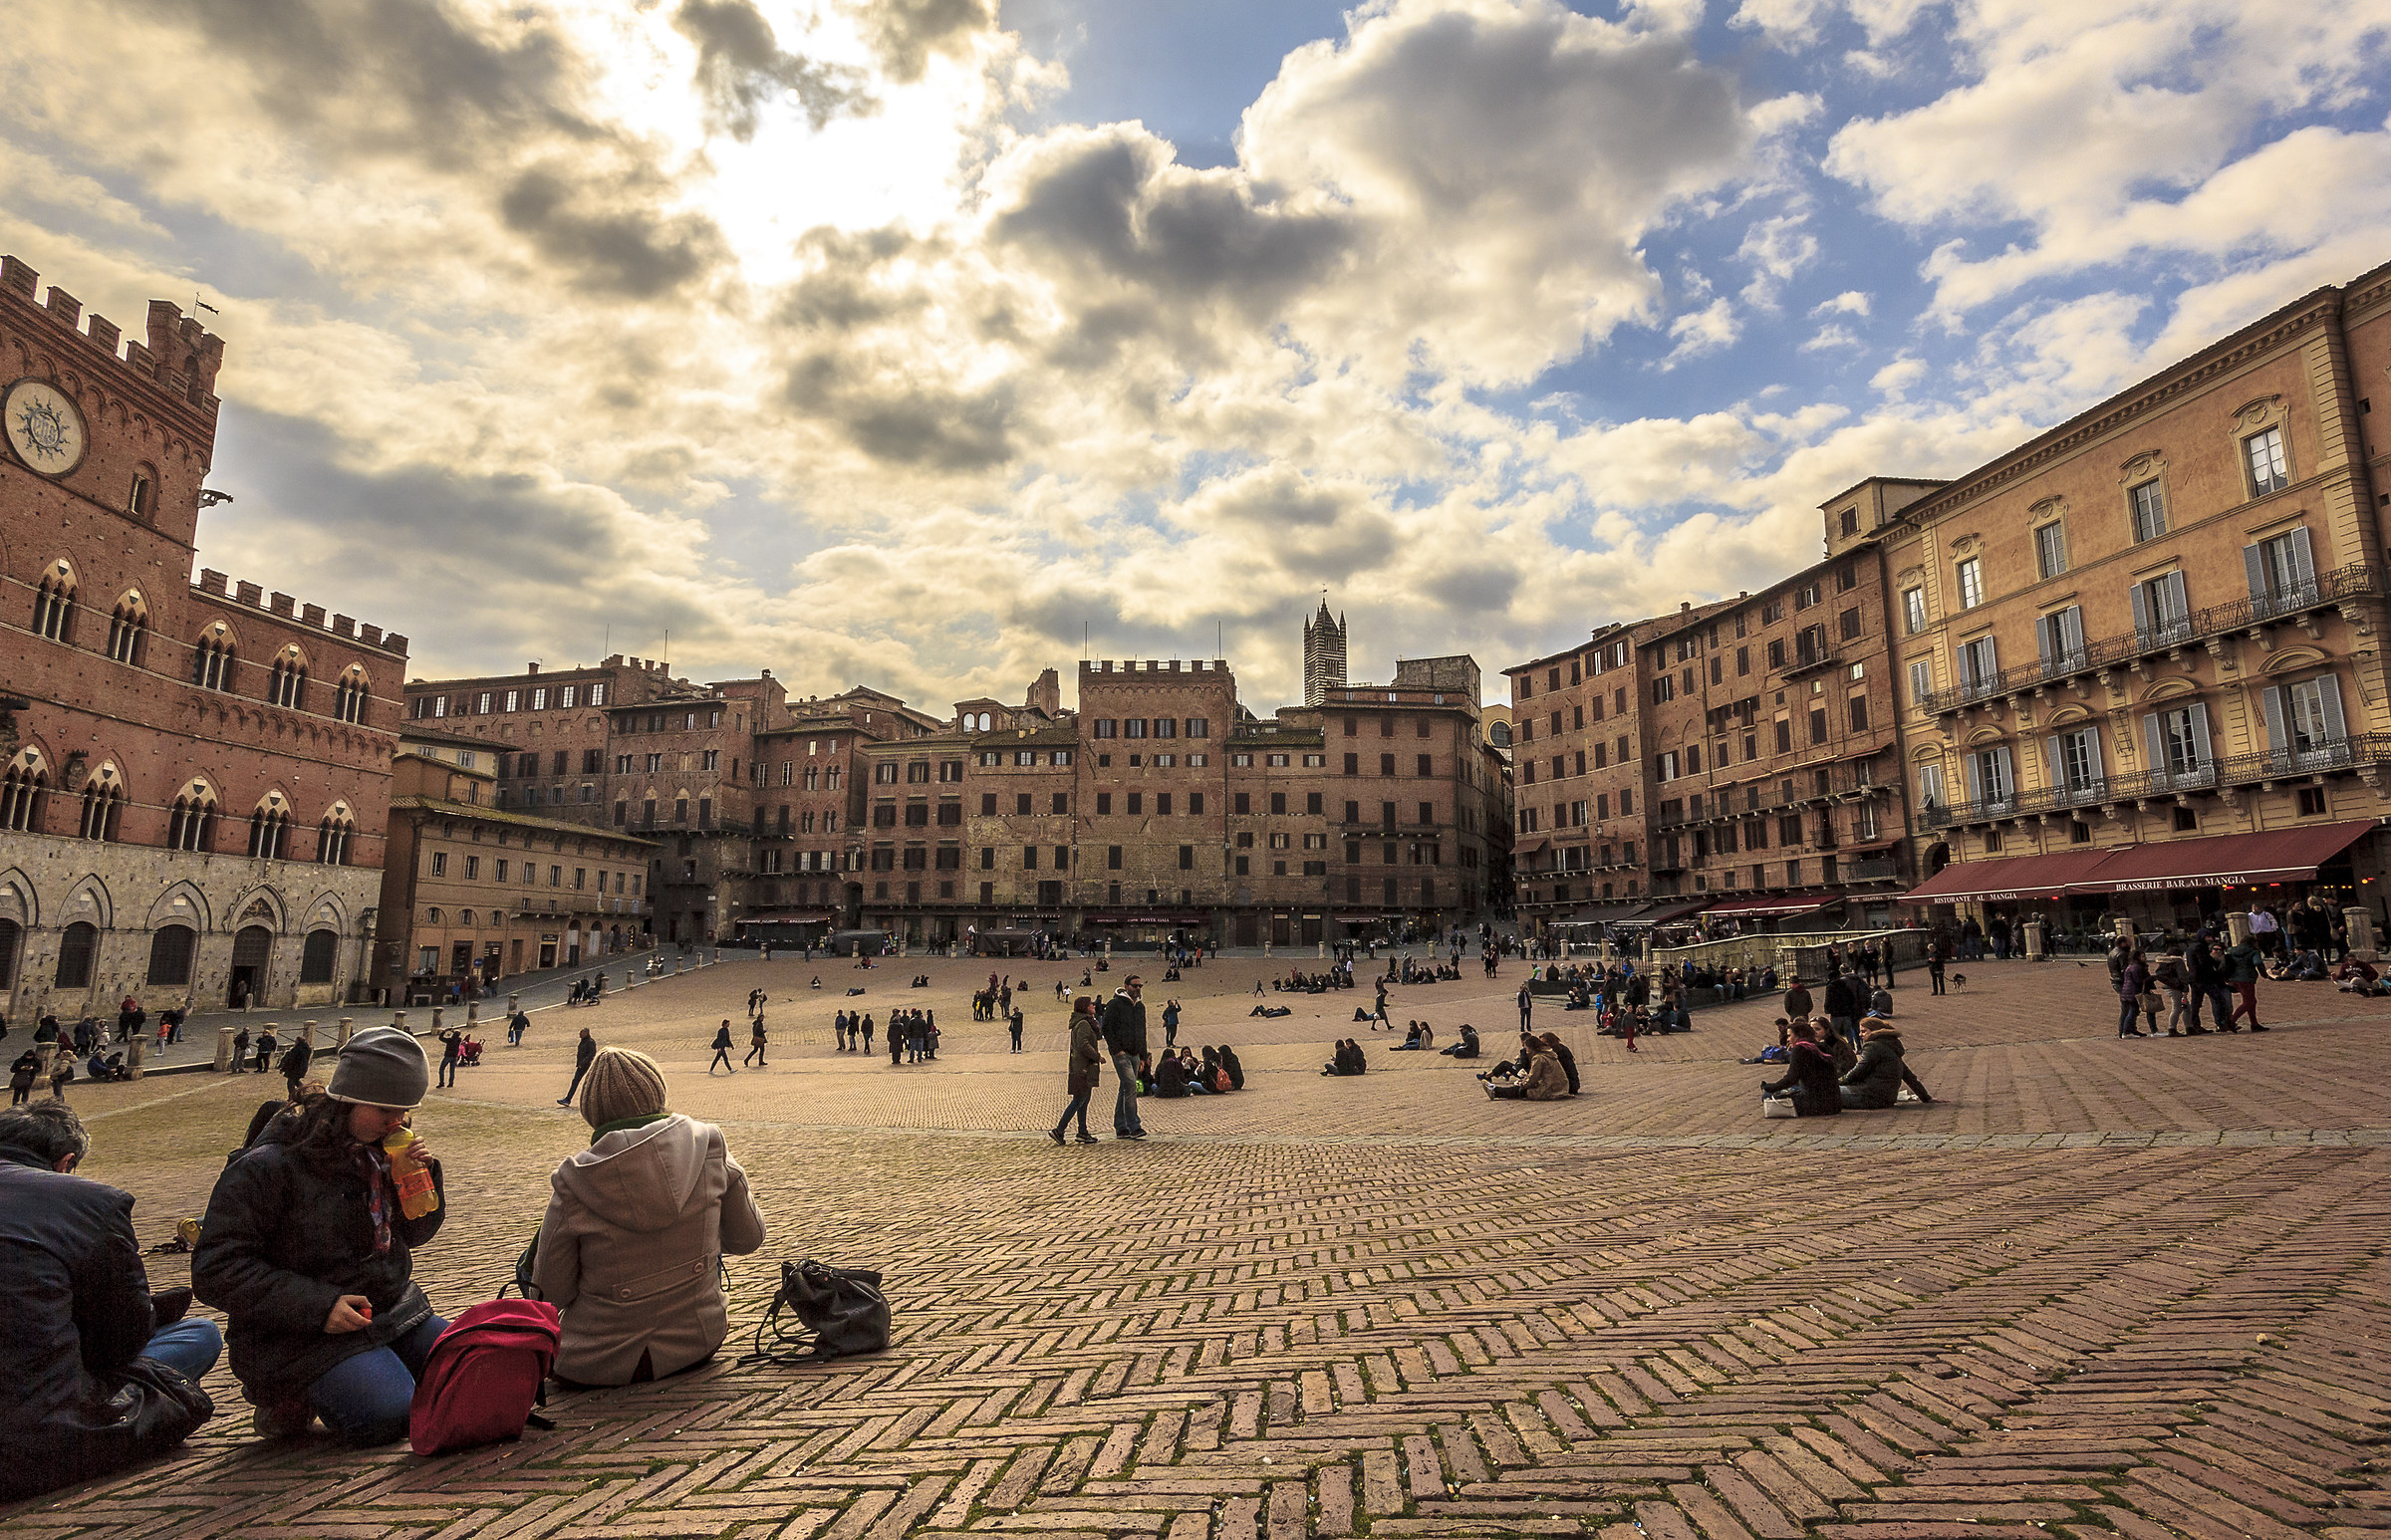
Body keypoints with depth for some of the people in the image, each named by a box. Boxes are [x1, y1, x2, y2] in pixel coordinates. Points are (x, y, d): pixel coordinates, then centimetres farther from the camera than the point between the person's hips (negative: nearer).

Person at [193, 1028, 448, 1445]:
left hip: (393, 1312, 7)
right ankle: (293, 1393, 4)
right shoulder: (268, 1167, -15)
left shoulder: (378, 1153, 6)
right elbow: (216, 1269, -17)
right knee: (389, 1415, -27)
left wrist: (424, 1175, -5)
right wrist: (317, 1306, -23)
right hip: (302, 1337, -7)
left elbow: (412, 1233, 16)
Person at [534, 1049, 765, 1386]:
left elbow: (552, 1293, -7)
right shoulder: (708, 1149, -11)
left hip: (602, 1364, -1)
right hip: (699, 1344, 2)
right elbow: (748, 1238, 1)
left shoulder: (574, 1184, -17)